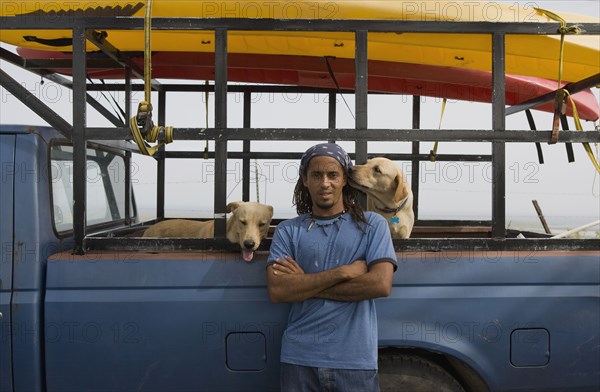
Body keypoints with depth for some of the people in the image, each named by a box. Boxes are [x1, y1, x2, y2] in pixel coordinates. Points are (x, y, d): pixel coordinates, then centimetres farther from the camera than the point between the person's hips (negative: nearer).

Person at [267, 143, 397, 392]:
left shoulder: (372, 225, 3)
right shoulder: (287, 231, 4)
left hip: (355, 359, -1)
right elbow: (277, 291, -8)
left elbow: (381, 285, -10)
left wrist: (304, 284, -8)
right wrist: (344, 272, -13)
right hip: (299, 358, 1)